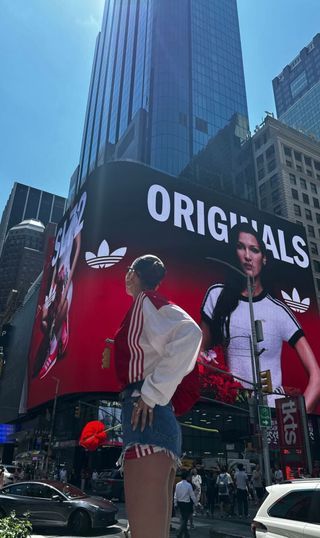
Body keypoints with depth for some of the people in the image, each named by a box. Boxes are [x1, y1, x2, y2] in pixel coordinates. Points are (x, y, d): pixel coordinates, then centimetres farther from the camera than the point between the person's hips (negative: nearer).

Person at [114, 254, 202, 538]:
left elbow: (189, 333, -22)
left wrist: (151, 393, -20)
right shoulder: (150, 308, 25)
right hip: (154, 417, 10)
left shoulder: (146, 301, -3)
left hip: (145, 415, -10)